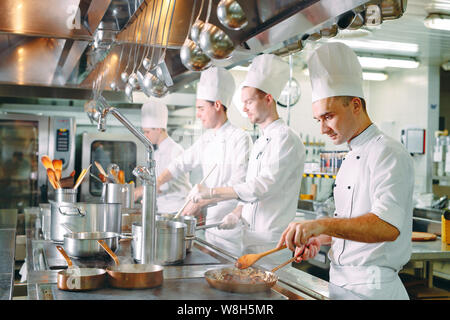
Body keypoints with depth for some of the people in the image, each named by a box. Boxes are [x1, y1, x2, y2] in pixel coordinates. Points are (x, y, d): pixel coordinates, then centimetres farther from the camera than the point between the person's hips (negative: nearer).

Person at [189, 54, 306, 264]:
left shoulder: (286, 139, -13)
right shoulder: (260, 142, 16)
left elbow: (263, 186, -23)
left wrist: (210, 192, -21)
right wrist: (238, 213, 1)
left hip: (271, 240, -8)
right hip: (250, 237, 8)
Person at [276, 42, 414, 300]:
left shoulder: (389, 154, -16)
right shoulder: (352, 158, 14)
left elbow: (388, 226, -30)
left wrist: (322, 225, -39)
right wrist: (320, 240, 5)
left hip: (371, 287, -8)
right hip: (340, 279, 8)